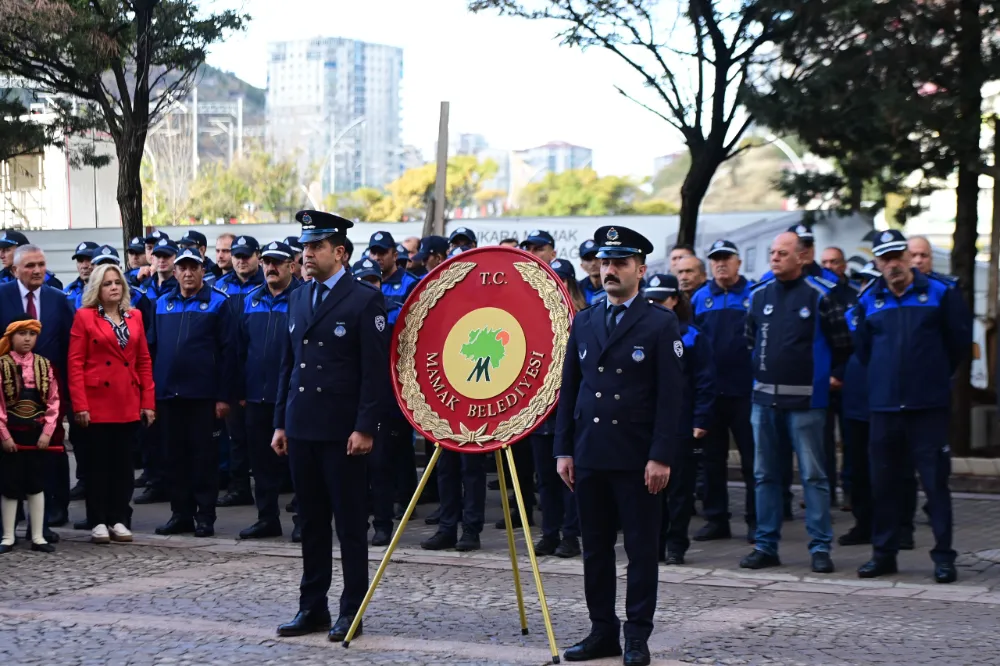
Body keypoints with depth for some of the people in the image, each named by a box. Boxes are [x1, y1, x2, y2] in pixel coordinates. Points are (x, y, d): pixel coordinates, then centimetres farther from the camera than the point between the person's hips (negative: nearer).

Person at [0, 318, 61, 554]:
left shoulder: (44, 365, 4)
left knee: (36, 485, 7)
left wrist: (47, 431, -6)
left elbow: (53, 401, 2)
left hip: (37, 434, 3)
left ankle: (38, 537, 12)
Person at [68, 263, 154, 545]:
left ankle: (118, 520, 14)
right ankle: (98, 522, 8)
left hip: (129, 404, 4)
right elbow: (75, 363, -6)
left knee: (123, 463, 7)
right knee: (98, 463, 2)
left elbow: (144, 361, 10)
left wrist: (148, 402, 4)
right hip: (97, 402, -4)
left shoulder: (134, 317, 10)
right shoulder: (85, 316, -2)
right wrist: (80, 405, -13)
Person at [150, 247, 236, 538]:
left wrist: (224, 396, -10)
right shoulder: (162, 304, 12)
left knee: (204, 454, 1)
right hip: (167, 393, 4)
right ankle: (180, 513, 17)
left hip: (203, 394, -4)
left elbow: (228, 350, -4)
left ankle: (205, 515, 8)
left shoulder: (218, 303, 0)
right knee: (175, 454, 8)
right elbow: (152, 348, 13)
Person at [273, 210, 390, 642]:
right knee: (311, 523, 12)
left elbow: (376, 371, -10)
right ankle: (312, 607, 19)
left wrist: (365, 428, -15)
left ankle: (351, 611, 8)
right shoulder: (298, 299, 13)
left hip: (343, 431, -6)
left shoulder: (365, 301, -7)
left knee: (350, 525, 1)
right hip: (302, 429, 6)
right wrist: (281, 423, 12)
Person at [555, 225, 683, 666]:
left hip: (637, 459, -5)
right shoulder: (584, 322, 12)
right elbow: (568, 391, 13)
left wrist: (660, 456, -13)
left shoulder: (661, 324, -3)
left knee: (641, 550, 2)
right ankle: (602, 630, 19)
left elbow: (670, 396, -7)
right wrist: (563, 450, 7)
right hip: (589, 455, 5)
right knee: (595, 548, 10)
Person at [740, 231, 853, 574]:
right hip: (764, 398, 5)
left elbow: (842, 345, 0)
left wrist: (819, 374, 7)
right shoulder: (759, 295, 9)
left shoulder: (818, 296, -5)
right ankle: (766, 544, 15)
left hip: (805, 401, -5)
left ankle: (820, 546, 3)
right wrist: (764, 372, 12)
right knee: (766, 475, 9)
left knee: (813, 475, -1)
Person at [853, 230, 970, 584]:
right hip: (884, 405, 3)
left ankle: (944, 556, 3)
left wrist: (937, 375, 11)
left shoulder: (940, 294, 1)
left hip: (929, 406, -3)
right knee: (884, 482, 6)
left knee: (936, 481, -2)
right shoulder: (869, 301, 9)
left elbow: (960, 341, 7)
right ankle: (883, 553, 16)